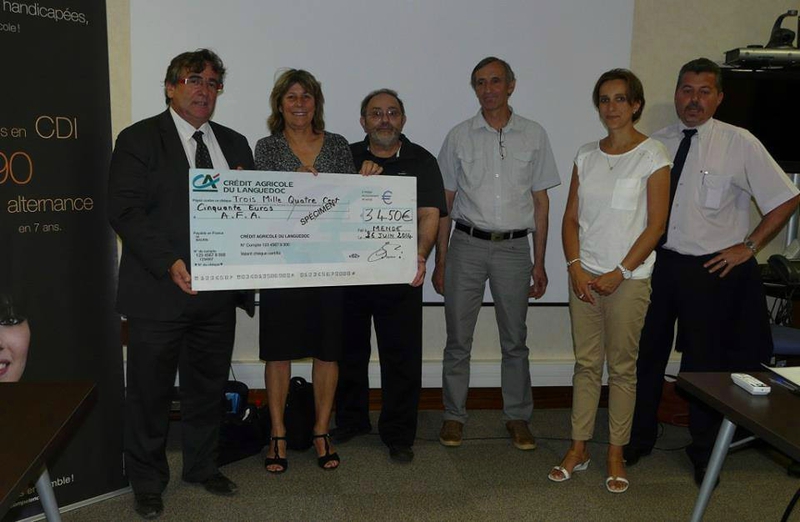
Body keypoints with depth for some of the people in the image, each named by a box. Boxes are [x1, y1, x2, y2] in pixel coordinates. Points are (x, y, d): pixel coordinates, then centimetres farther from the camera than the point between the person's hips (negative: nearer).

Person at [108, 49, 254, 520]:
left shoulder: (235, 143, 13)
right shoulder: (139, 139, -3)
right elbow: (124, 211, -12)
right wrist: (169, 264, -22)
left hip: (219, 290, 5)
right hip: (159, 290, -4)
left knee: (208, 384, 16)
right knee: (150, 389, 7)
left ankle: (203, 466, 35)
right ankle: (148, 481, 26)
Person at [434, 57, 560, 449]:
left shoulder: (534, 135, 5)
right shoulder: (459, 136, 4)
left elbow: (541, 201, 7)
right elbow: (444, 203, 6)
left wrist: (539, 263, 4)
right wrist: (440, 262, 2)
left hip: (514, 247, 0)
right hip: (467, 244, 0)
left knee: (514, 340, 8)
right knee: (458, 339, 5)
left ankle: (517, 417, 22)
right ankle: (454, 415, 19)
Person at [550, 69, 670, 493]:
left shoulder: (652, 155, -5)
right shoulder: (586, 155, 8)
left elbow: (655, 225, -7)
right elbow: (571, 217, 7)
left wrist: (620, 273, -12)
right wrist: (576, 268, -5)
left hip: (628, 278, -4)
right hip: (584, 275, 4)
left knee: (622, 367, 5)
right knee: (586, 363, 9)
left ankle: (616, 454, 17)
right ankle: (578, 449, 19)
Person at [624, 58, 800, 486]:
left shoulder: (739, 144, -7)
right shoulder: (657, 143, 3)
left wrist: (747, 247, -6)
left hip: (711, 271, -3)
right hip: (657, 263, 3)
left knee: (704, 362, 10)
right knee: (648, 353, 12)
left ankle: (704, 450, 31)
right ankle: (640, 438, 32)